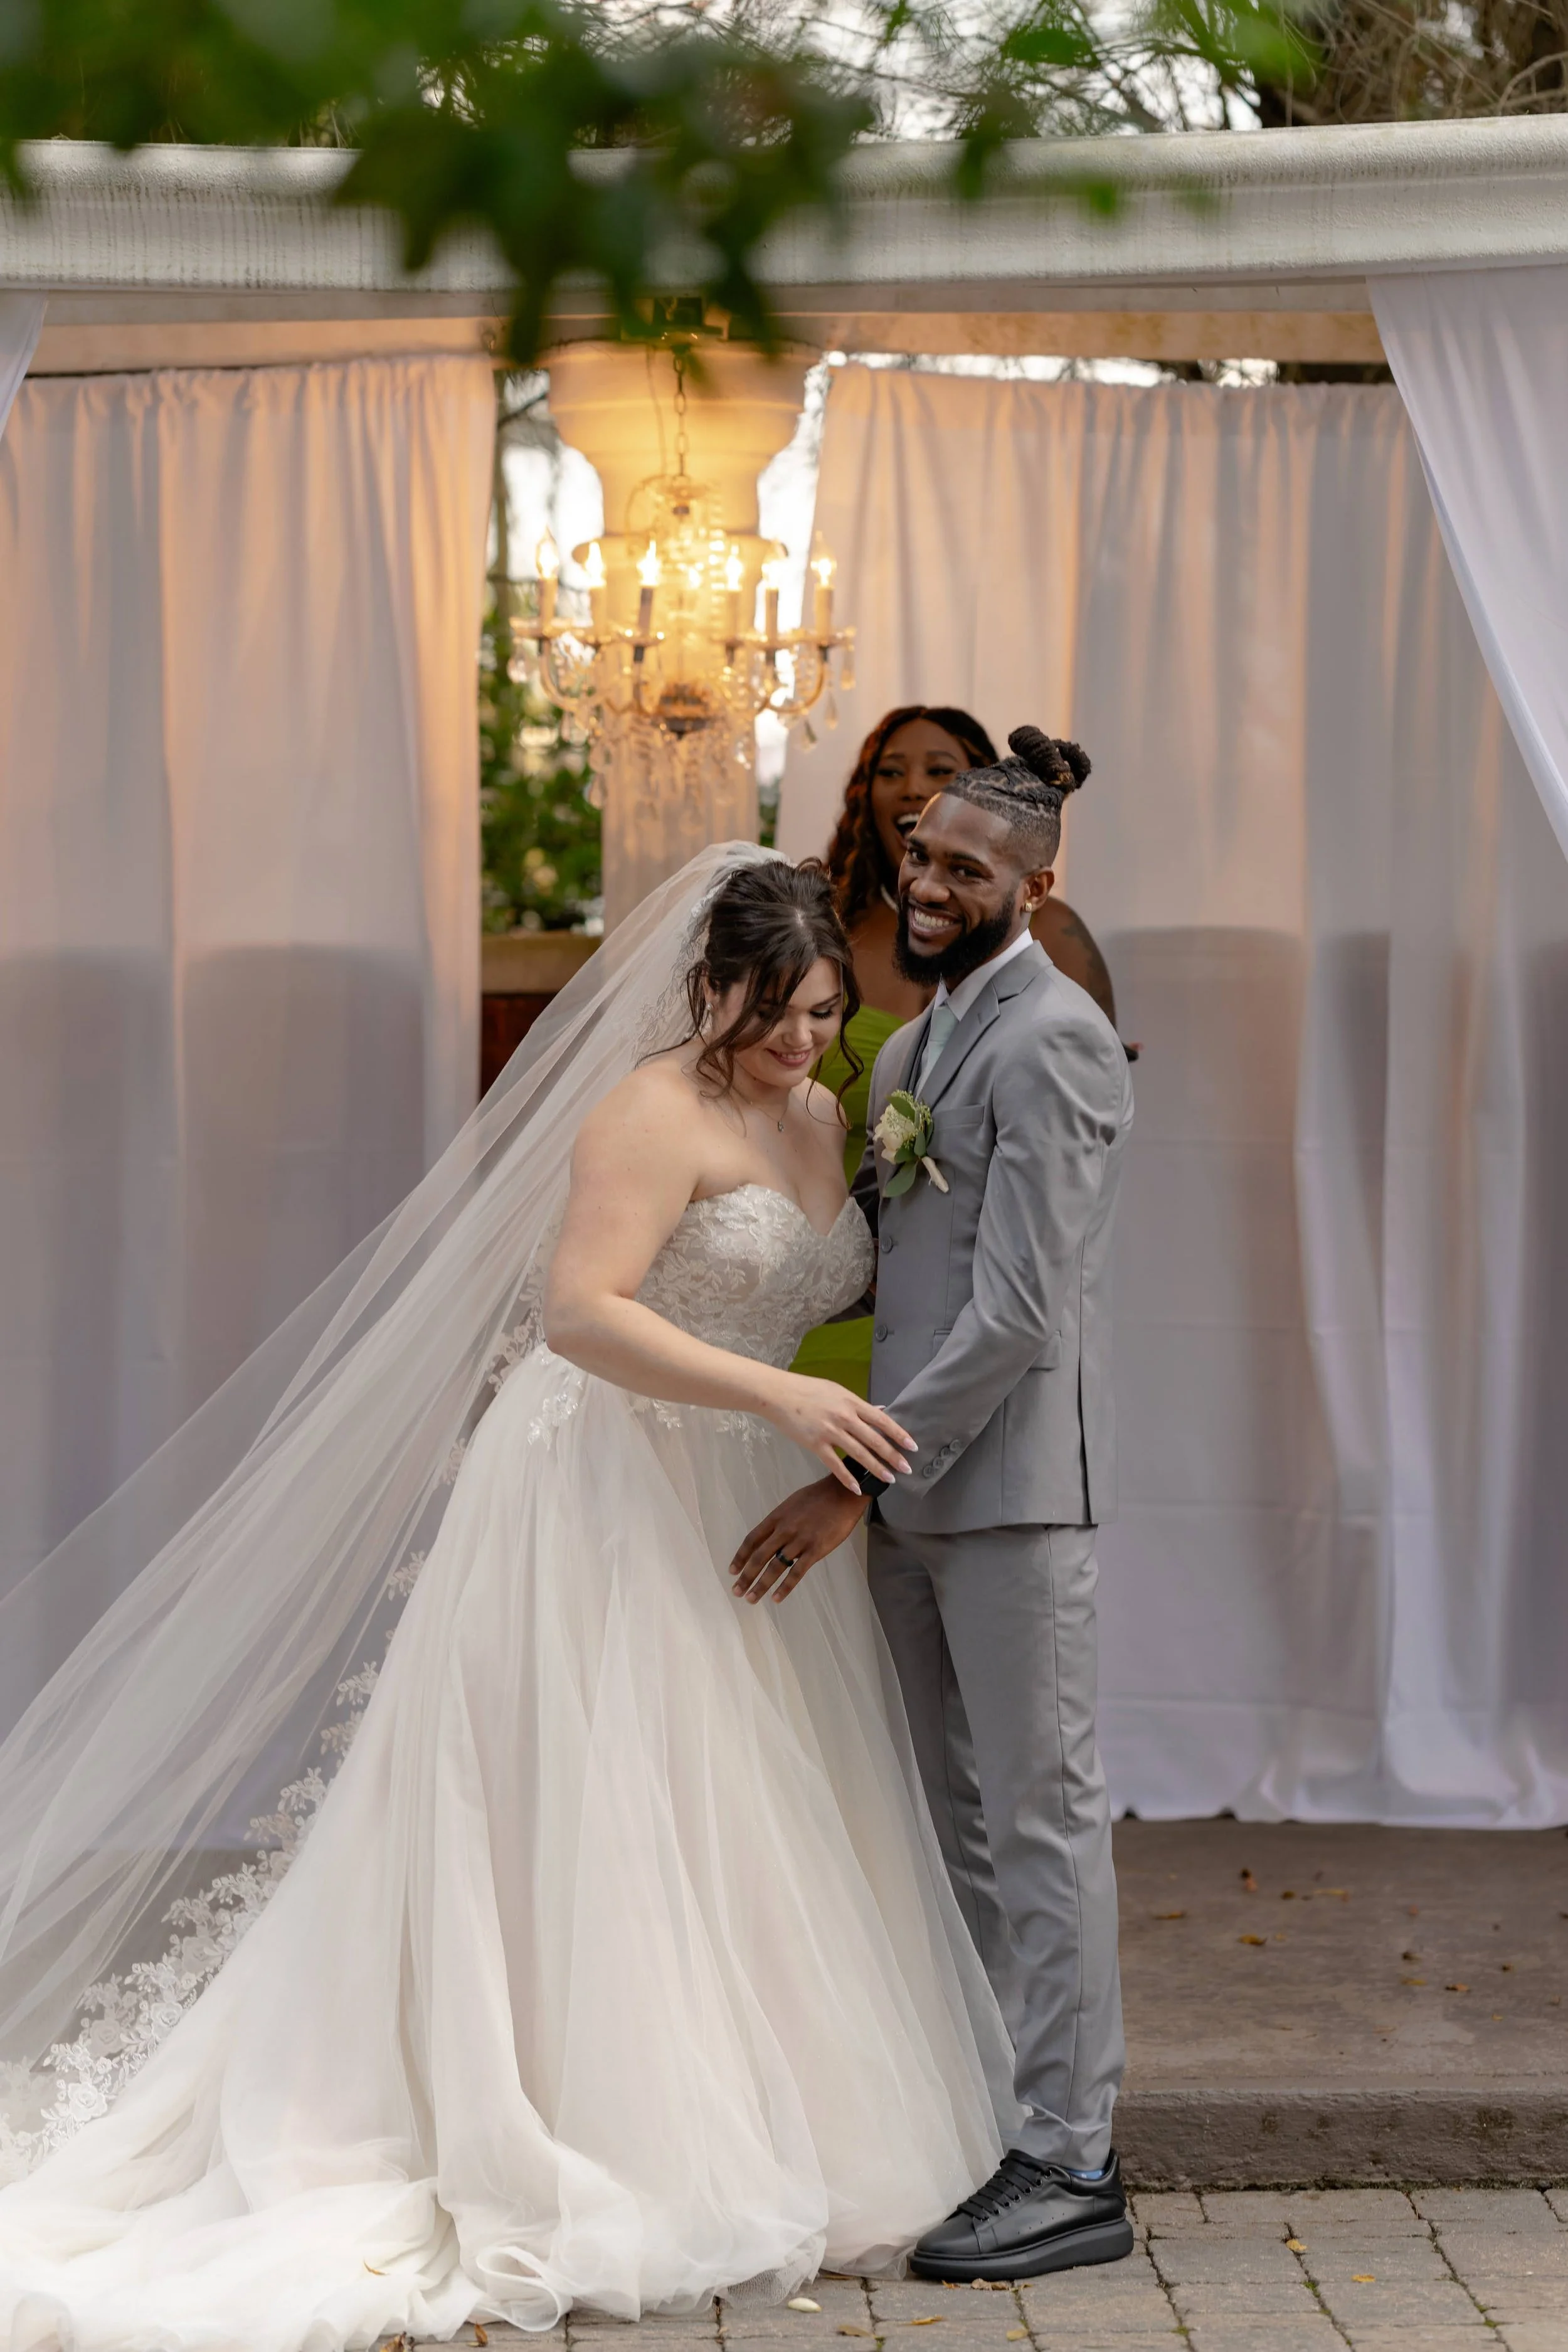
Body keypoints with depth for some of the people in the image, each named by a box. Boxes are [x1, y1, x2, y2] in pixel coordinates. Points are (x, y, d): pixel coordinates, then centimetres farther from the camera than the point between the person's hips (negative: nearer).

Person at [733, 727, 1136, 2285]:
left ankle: (1072, 2169, 2)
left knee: (1039, 1811, -4)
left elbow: (1018, 1312, -20)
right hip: (914, 1482, 9)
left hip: (1011, 1481, -9)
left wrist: (854, 1483, -21)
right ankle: (977, 2127, 21)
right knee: (959, 1817, 13)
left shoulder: (1049, 1042, -14)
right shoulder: (916, 1046, 16)